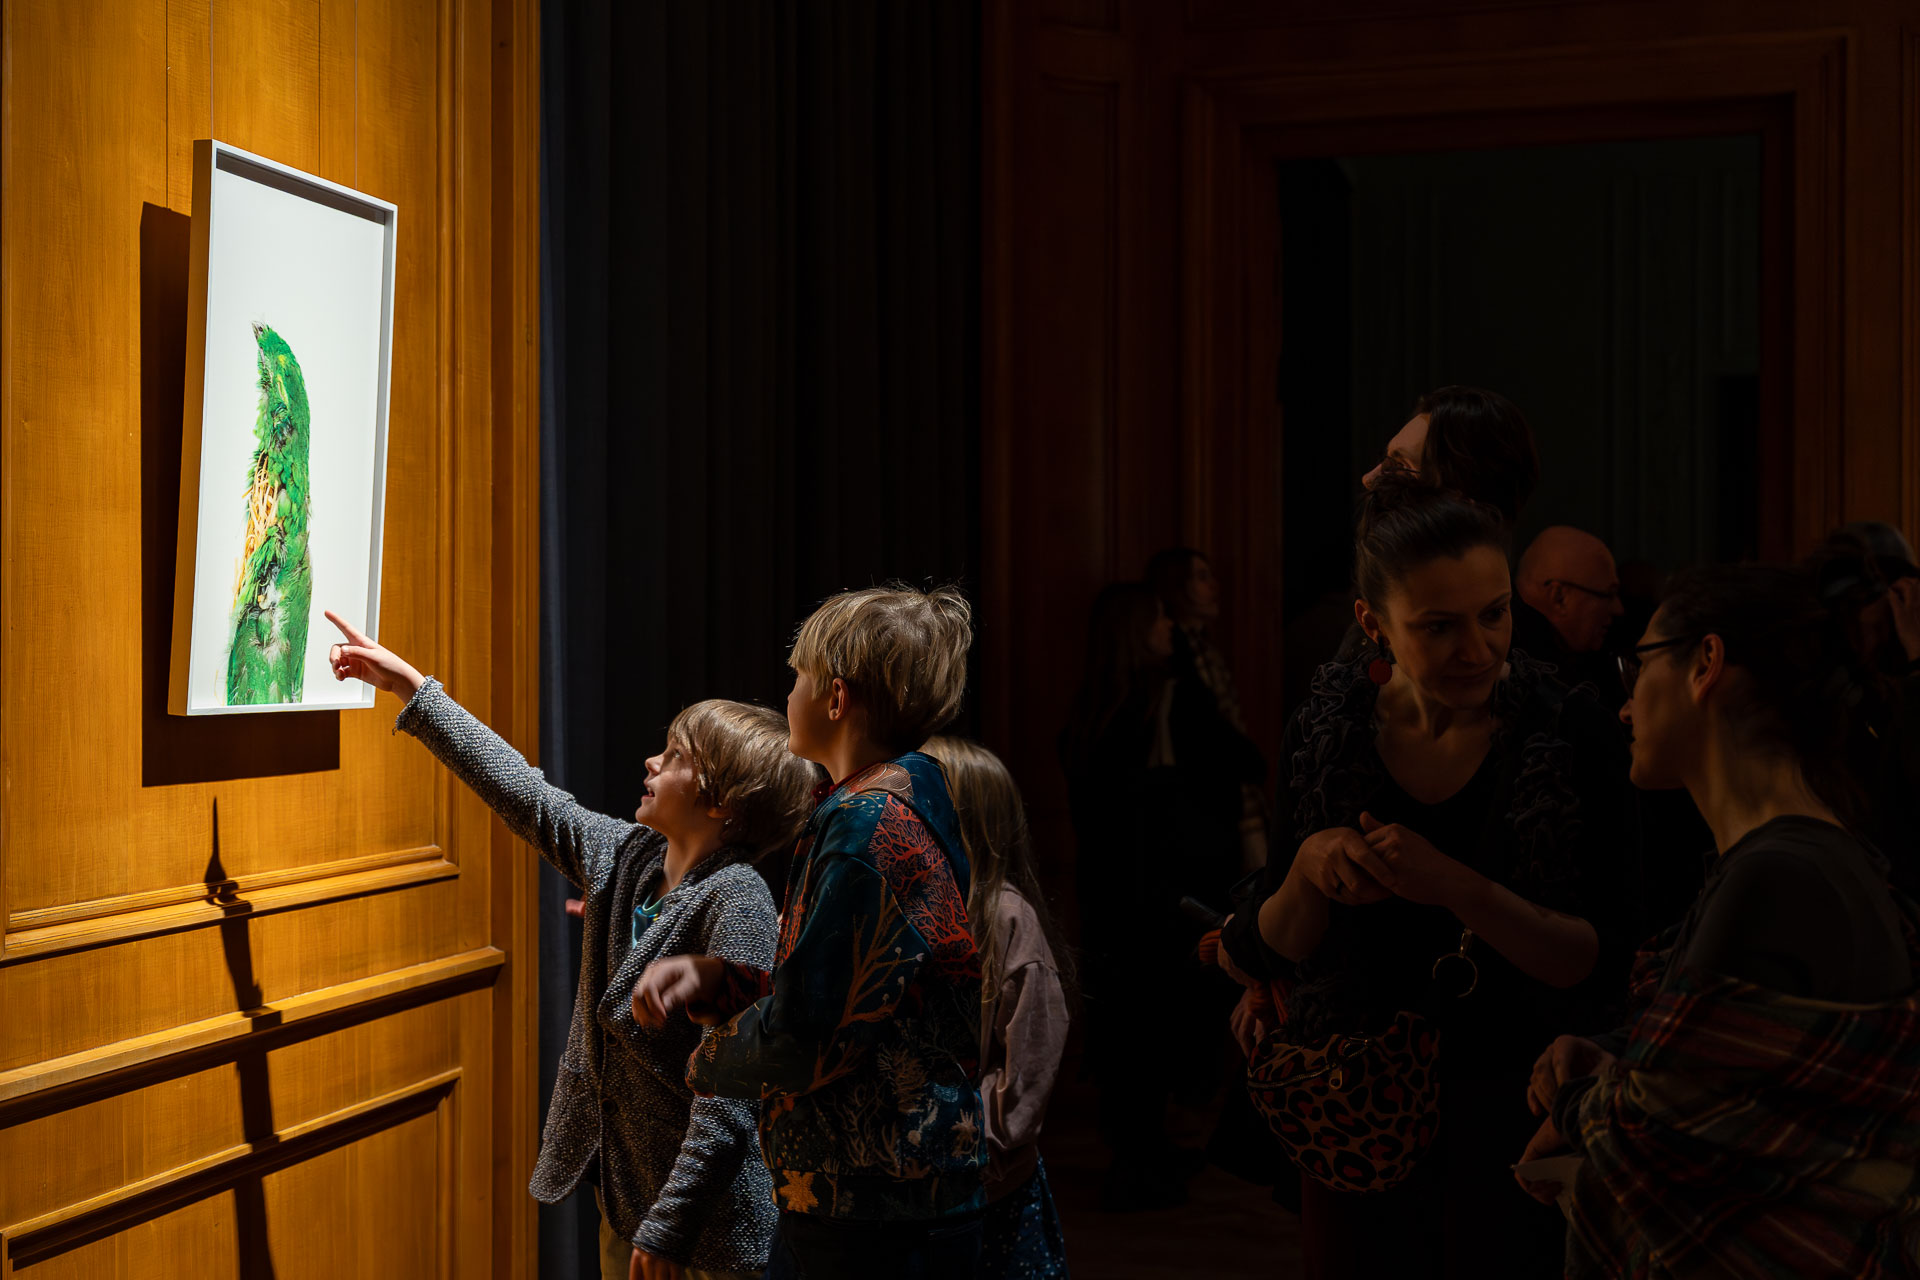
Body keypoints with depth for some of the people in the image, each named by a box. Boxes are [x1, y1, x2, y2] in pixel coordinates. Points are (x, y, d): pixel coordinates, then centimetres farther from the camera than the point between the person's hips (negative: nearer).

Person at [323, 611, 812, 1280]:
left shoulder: (737, 900, -21)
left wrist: (669, 1224, -23)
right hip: (621, 1186, 8)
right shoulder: (625, 856, 3)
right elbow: (521, 792, 13)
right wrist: (409, 684, 15)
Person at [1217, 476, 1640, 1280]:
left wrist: (1457, 889, -28)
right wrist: (1308, 872, -20)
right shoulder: (1329, 728, -5)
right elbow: (1264, 955, 1)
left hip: (1512, 1107, -2)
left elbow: (1606, 964, -15)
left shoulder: (1572, 732, -12)